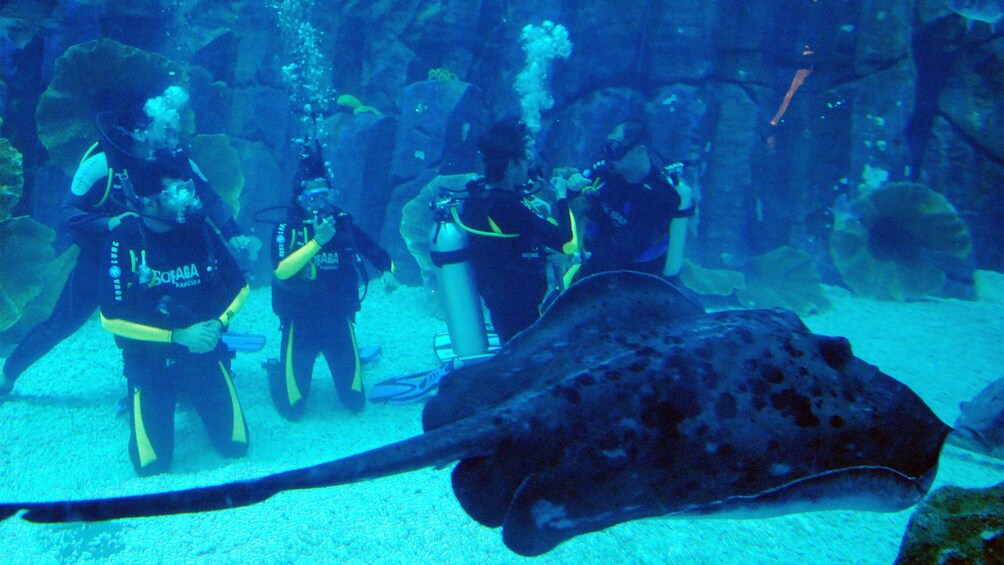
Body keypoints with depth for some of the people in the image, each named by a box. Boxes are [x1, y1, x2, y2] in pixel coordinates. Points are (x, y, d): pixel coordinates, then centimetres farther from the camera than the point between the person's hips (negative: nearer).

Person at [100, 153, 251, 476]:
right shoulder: (125, 240, -16)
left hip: (204, 353, 3)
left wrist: (219, 323, -13)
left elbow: (240, 286, 5)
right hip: (149, 360, -2)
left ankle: (194, 395, 32)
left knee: (235, 446, 4)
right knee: (152, 464, -2)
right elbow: (111, 319, -16)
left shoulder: (200, 230, -6)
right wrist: (177, 335, -21)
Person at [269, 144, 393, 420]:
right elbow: (281, 270, -27)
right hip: (300, 322, -2)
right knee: (293, 408, 3)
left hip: (338, 319, 3)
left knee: (355, 401, 9)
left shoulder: (344, 224, -2)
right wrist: (316, 241, -31)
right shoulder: (287, 229, -11)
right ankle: (279, 373, 34)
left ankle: (350, 360, 39)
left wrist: (387, 270, -12)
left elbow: (377, 254, 9)